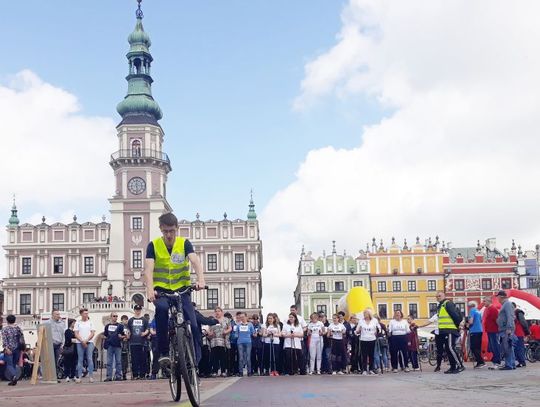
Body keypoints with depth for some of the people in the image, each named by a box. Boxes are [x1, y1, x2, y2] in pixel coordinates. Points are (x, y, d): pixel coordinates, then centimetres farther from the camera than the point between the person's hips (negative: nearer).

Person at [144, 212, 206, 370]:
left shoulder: (184, 243, -4)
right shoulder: (153, 245, -5)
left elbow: (195, 261, -20)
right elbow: (148, 269, -17)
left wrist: (200, 280, -40)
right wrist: (150, 290, -36)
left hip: (181, 289, 1)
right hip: (161, 290, -1)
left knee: (193, 325, -14)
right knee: (162, 308, -35)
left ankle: (195, 361, 4)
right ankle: (164, 352, -23)